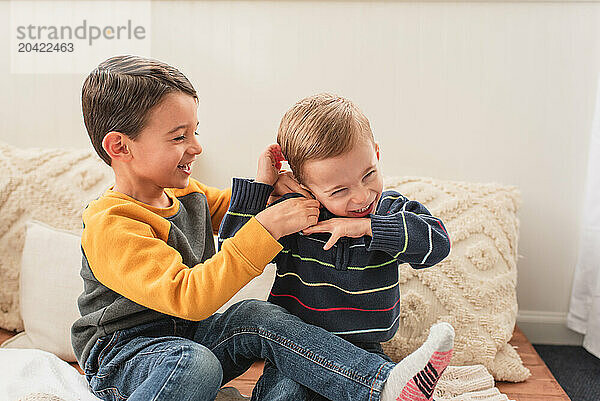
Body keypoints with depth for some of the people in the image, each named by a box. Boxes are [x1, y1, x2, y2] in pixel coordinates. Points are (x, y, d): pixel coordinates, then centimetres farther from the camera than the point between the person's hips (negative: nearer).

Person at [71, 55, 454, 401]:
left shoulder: (186, 193, 5)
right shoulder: (111, 226, -22)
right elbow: (187, 297, -32)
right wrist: (266, 228, -34)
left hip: (189, 334, 7)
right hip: (122, 355, -6)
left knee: (257, 316, -21)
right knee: (196, 364, -38)